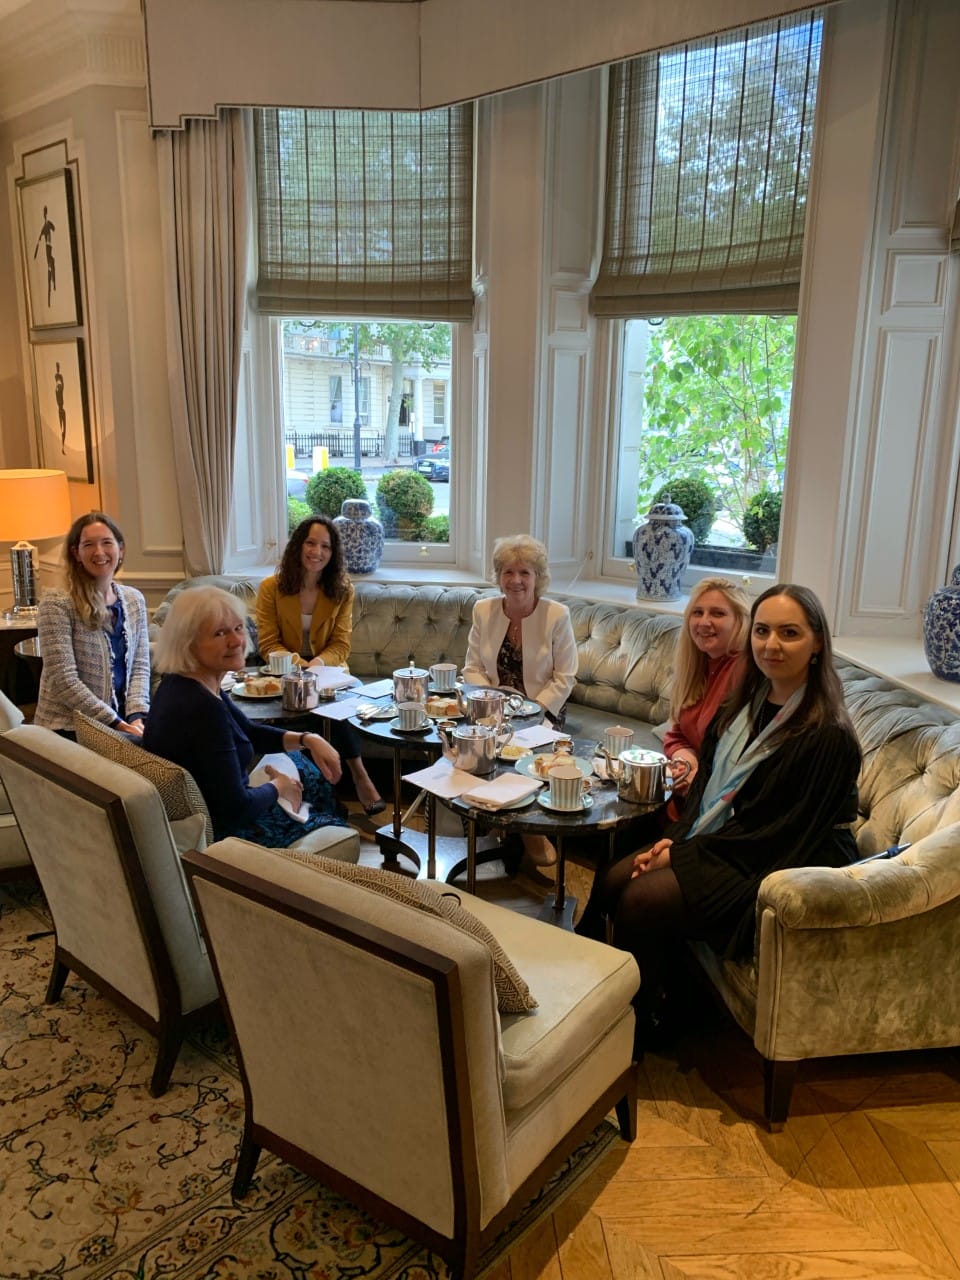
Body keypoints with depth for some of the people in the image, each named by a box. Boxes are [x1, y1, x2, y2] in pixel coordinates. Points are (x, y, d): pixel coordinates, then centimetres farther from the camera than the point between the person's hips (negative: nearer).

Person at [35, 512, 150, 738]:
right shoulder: (56, 604, -8)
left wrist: (137, 716, -9)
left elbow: (140, 666, 7)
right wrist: (117, 724, -17)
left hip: (121, 721, 5)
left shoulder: (134, 600, 8)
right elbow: (63, 680, -13)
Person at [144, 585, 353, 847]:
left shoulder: (187, 684, -3)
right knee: (336, 830, 13)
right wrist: (279, 787, -10)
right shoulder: (203, 708, -33)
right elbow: (237, 808, -29)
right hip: (218, 833, -9)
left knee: (310, 768, 25)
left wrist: (308, 739, 0)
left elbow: (250, 734, 13)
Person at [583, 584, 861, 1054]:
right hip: (714, 843, 8)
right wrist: (674, 839, -7)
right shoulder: (744, 705, 4)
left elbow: (781, 834, -20)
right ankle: (656, 991, 12)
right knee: (612, 880, -6)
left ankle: (644, 1021, 7)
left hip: (776, 868, -8)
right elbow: (706, 783, 10)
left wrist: (682, 853, -17)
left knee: (640, 901, -18)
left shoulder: (826, 736, -21)